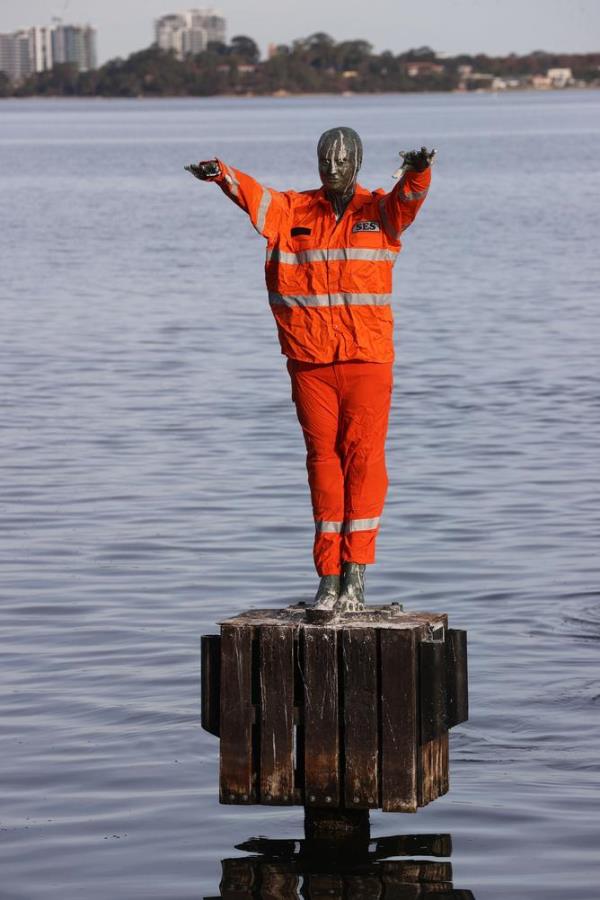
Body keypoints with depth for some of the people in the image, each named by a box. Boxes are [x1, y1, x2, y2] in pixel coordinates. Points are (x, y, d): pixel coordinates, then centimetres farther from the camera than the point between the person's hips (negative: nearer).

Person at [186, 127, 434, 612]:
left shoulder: (380, 210, 5)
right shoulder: (293, 211, 8)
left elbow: (407, 199, -15)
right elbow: (255, 195, -8)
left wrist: (417, 173, -39)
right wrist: (221, 174, -30)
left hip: (367, 358, -2)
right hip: (309, 362, 2)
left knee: (363, 456, -6)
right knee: (323, 458, 3)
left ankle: (355, 574, -2)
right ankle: (329, 579, 7)